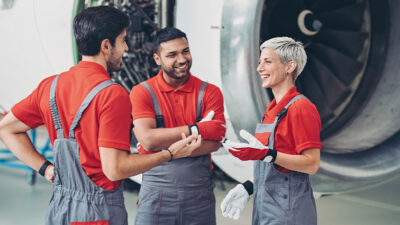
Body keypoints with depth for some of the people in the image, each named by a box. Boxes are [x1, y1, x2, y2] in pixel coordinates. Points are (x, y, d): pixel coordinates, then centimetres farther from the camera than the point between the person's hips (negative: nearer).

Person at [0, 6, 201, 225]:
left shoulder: (50, 85, 3)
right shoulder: (113, 94, -19)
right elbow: (114, 169, -22)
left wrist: (45, 167, 9)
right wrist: (169, 154, -11)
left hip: (59, 206, 7)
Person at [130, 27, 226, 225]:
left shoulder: (210, 93, 2)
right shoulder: (142, 92, -2)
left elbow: (213, 143, -9)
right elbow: (148, 140, -16)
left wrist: (165, 148, -16)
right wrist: (197, 129, -13)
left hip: (199, 193, 2)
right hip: (156, 193, -1)